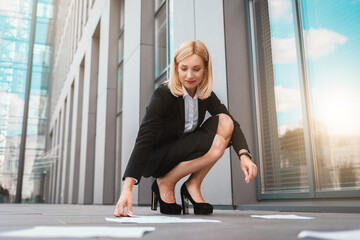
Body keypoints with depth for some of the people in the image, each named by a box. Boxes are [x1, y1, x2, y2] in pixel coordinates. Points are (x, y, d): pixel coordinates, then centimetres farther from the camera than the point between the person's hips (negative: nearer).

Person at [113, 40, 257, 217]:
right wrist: (127, 188, -40)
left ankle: (192, 186, -9)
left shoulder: (206, 95, -3)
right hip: (154, 159, -6)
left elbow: (232, 123, -9)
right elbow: (143, 141, -30)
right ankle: (165, 184, -9)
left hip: (181, 154, 6)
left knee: (224, 122, -16)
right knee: (217, 143, -26)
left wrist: (244, 155, -28)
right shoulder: (163, 95, -22)